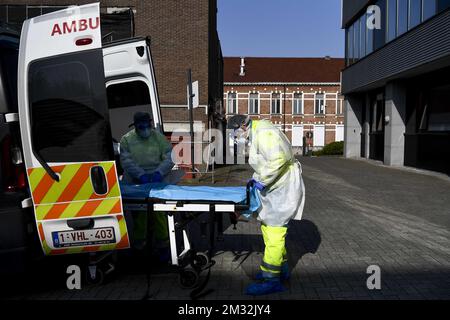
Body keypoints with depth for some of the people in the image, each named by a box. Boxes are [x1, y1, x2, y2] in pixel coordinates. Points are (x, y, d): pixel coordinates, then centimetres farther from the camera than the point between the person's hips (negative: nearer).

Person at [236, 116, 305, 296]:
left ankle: (271, 279, -2)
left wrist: (262, 181, -21)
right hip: (275, 187, 11)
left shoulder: (264, 133, -19)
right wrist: (256, 178, 11)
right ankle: (281, 268, 29)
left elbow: (278, 159, -29)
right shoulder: (255, 136, 15)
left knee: (274, 231, -9)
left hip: (284, 188, -11)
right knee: (267, 226, 16)